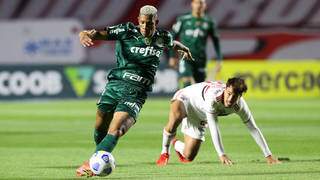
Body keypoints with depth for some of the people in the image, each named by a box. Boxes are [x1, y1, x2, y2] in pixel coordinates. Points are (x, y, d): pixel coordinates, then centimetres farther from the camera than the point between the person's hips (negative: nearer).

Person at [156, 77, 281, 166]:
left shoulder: (240, 106, -24)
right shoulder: (212, 97, -42)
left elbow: (253, 129, -18)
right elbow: (213, 127, -43)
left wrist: (268, 156, -21)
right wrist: (222, 155, -48)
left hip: (198, 118, 5)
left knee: (188, 157, 1)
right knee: (176, 117, -43)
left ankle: (176, 144, 40)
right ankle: (165, 152, -15)